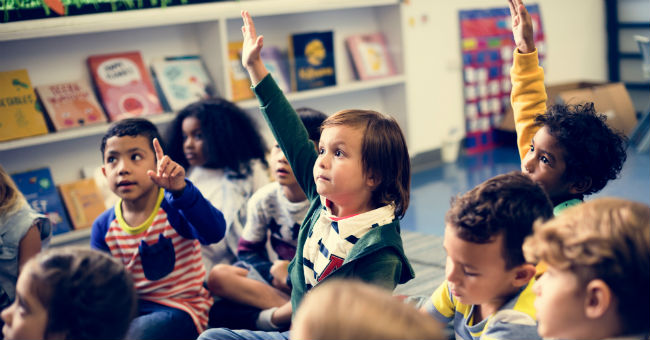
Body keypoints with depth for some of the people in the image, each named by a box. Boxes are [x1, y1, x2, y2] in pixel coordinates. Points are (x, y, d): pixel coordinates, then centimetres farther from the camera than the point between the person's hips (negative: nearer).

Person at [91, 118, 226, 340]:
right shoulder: (104, 227, 2)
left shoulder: (174, 207, -13)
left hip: (180, 308, -5)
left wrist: (180, 190, -47)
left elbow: (214, 232, -33)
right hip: (131, 309, 5)